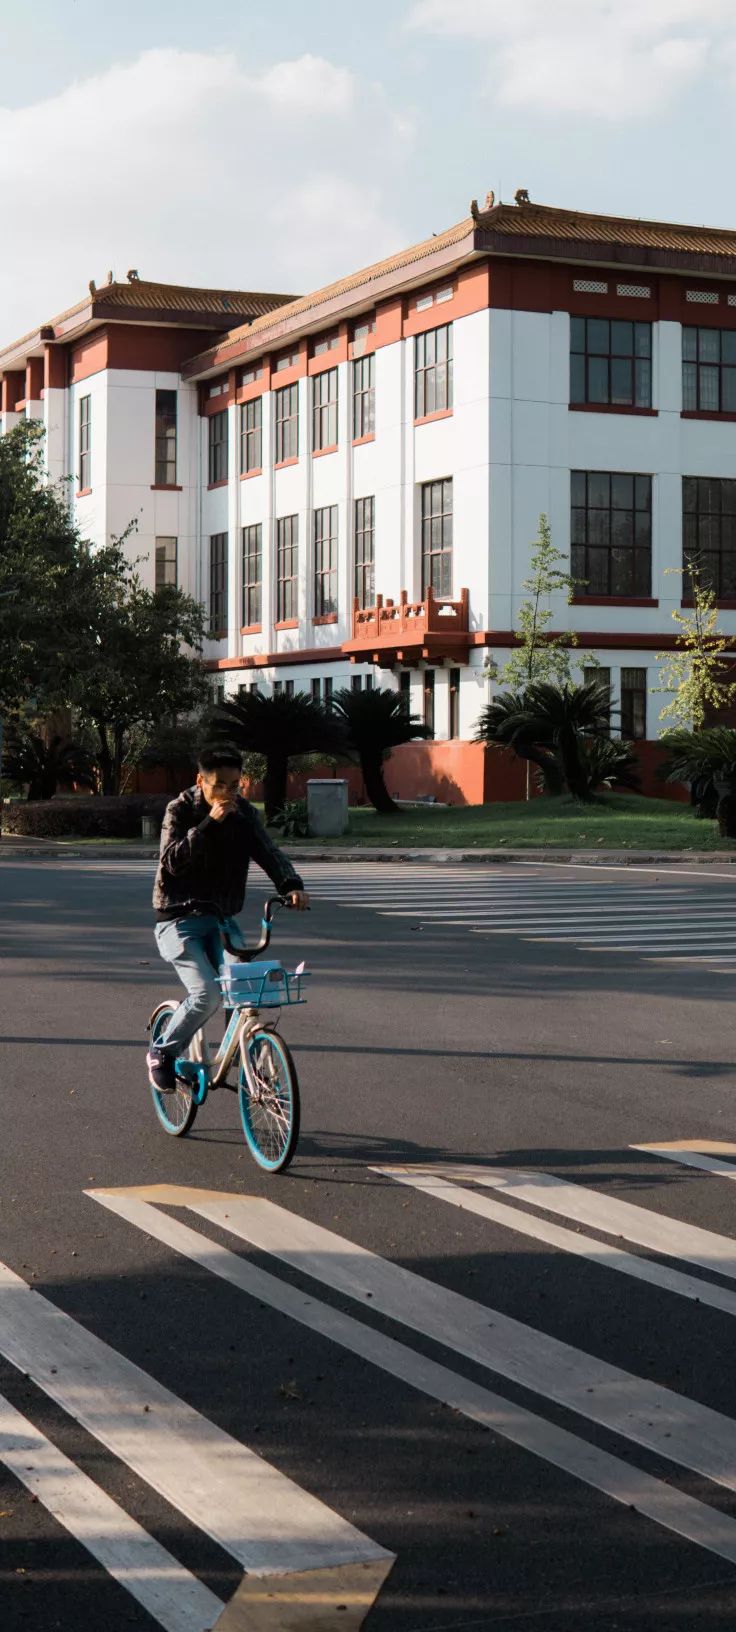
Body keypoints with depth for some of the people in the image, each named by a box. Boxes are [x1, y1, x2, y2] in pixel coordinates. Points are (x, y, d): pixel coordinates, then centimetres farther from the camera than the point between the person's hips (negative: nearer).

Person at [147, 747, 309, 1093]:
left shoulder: (243, 813, 3)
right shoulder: (180, 811, -8)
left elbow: (268, 852, -8)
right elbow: (173, 861, -20)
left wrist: (291, 884, -28)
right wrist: (209, 824, -30)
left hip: (222, 919, 4)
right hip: (179, 921, -4)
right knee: (206, 994, -21)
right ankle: (162, 1054, 1)